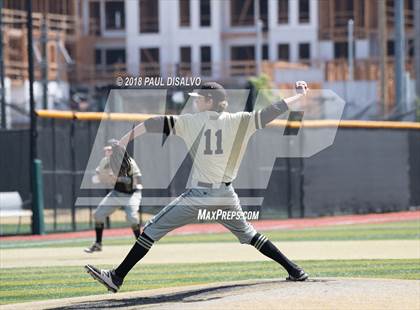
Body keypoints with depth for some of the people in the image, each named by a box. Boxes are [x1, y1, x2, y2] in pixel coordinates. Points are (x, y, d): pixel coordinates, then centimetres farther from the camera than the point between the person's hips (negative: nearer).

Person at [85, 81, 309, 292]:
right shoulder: (238, 121, 5)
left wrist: (127, 138, -10)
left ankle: (116, 277, -7)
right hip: (226, 196, 5)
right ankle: (294, 270, 21)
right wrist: (300, 96, 16)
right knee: (247, 233, 26)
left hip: (200, 196, -5)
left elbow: (157, 124, -9)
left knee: (153, 229, -1)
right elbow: (270, 113, 7)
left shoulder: (193, 122, -2)